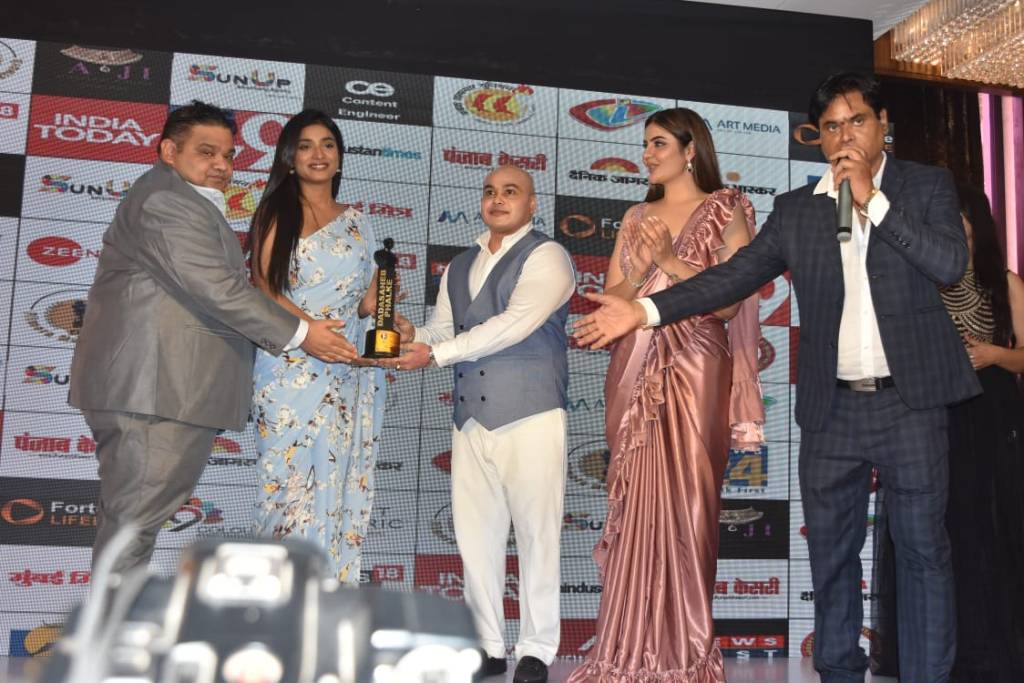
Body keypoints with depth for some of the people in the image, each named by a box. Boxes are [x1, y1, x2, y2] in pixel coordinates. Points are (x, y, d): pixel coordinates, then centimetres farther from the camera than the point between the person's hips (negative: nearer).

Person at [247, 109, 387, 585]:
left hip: (349, 374, 4)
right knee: (292, 478, -6)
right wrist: (312, 329, -20)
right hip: (292, 369, -4)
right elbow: (264, 288, -6)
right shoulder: (276, 214, 4)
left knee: (338, 480, 4)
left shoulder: (356, 222, 16)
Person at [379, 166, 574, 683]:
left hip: (530, 413, -6)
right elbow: (441, 330, 16)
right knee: (475, 532, 7)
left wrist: (436, 353, -14)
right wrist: (413, 340, -7)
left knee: (536, 532, -1)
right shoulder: (459, 267, 21)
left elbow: (514, 324, -14)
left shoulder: (546, 257, -2)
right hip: (472, 415, 6)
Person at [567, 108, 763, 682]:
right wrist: (642, 268, -7)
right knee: (635, 506, 3)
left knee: (684, 505, -4)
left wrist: (671, 260, -13)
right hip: (635, 374, 4)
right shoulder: (636, 218, 17)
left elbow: (730, 300, -7)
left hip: (694, 373, -4)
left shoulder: (725, 212, 3)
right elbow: (610, 300, 11)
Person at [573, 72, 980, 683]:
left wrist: (872, 200, -12)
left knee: (923, 549, 3)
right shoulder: (796, 209, 10)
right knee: (831, 553, 10)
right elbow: (735, 275, 4)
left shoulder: (928, 186, 5)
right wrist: (645, 309, -6)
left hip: (910, 402, -2)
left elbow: (952, 264, -10)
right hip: (831, 409, 3)